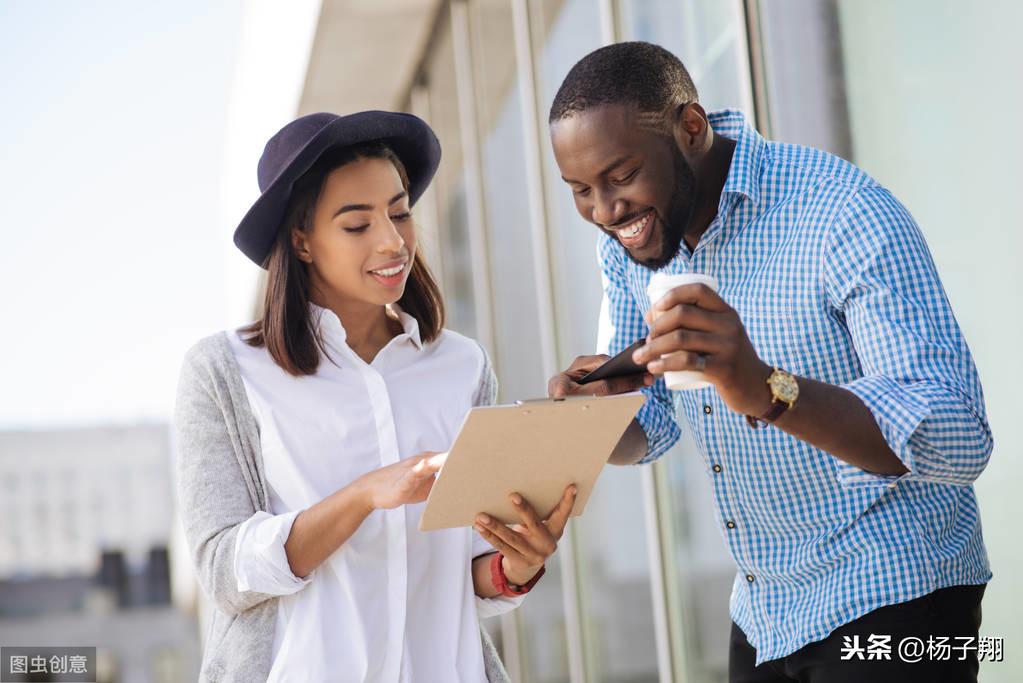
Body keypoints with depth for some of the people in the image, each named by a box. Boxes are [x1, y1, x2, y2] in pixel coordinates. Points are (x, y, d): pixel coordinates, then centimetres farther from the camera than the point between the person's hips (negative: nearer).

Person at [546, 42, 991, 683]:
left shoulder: (845, 215, -24)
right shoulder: (625, 238, -2)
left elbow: (960, 440, -30)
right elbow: (648, 427, 7)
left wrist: (767, 391, -45)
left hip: (890, 604, -7)